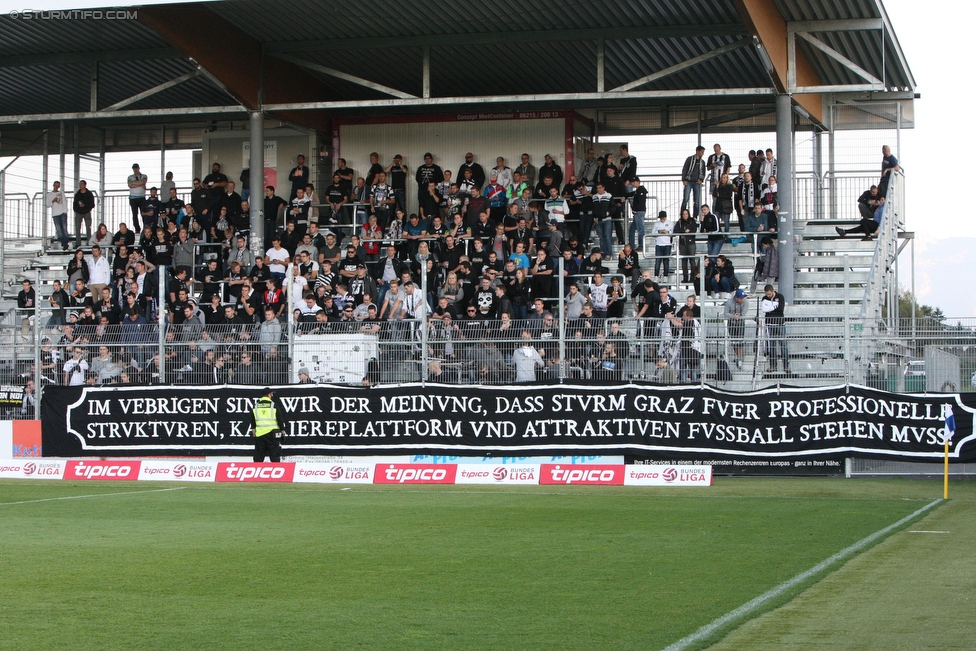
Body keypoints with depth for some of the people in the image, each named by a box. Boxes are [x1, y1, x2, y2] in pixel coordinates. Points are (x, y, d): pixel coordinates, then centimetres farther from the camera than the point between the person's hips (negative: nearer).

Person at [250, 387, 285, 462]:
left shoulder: (256, 406, 5)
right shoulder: (274, 406, -7)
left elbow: (252, 420, 15)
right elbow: (279, 419, -5)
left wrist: (254, 428, 29)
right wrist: (282, 429, 6)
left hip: (259, 433, 3)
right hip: (272, 433, -3)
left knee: (258, 456, 10)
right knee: (275, 455, 0)